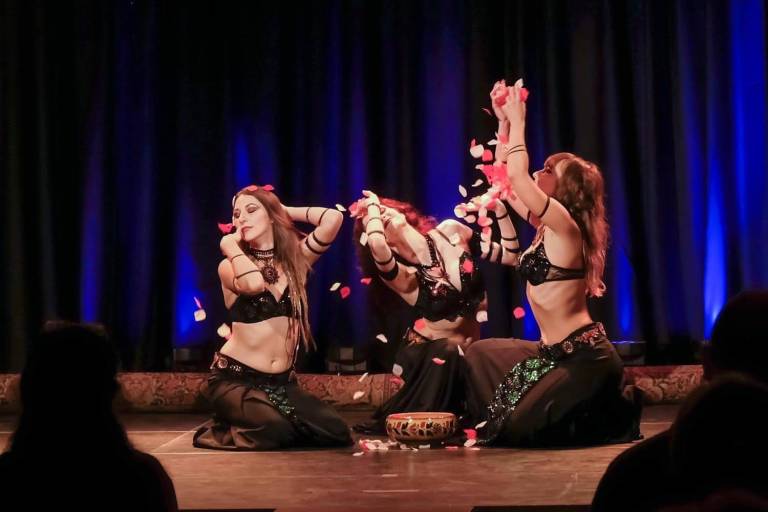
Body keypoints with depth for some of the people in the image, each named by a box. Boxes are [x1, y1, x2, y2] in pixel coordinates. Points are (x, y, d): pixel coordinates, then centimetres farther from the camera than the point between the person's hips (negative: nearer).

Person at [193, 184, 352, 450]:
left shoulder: (296, 257, 5)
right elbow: (254, 283, -28)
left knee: (335, 432, -14)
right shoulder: (230, 266, -4)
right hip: (234, 378, -5)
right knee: (275, 429, -32)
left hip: (282, 381, 5)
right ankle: (224, 429, 4)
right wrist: (230, 245, -11)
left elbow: (333, 218, -8)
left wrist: (287, 211, 5)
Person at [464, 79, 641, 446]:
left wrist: (518, 121, -16)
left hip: (584, 356, -10)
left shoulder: (565, 225, -16)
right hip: (555, 351, 10)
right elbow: (503, 182, 18)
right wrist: (504, 122, 12)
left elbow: (517, 176, -27)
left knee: (519, 429, -13)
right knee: (479, 355, 24)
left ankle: (614, 418, 7)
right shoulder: (546, 226, 9)